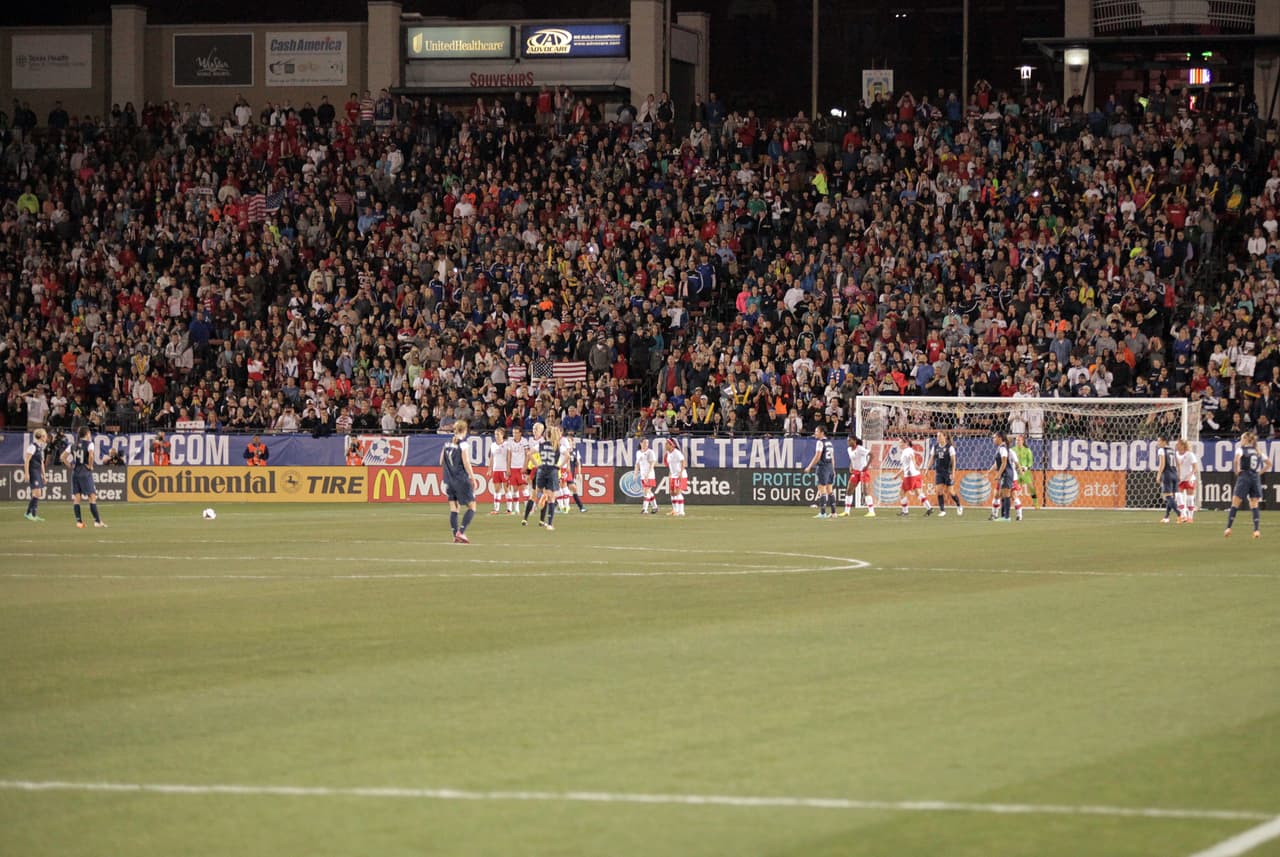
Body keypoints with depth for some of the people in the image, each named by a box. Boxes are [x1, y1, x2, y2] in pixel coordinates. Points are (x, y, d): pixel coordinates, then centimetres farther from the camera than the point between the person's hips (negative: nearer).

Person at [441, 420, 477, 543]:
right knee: (472, 507, 2)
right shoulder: (462, 444, -11)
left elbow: (441, 462, 11)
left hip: (449, 481, 6)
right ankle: (461, 532, -11)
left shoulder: (447, 444, 7)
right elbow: (466, 463, -15)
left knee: (454, 509, 8)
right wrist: (473, 478, -10)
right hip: (462, 480, -6)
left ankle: (456, 536, 5)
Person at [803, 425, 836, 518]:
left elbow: (817, 456, -17)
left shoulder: (820, 442, -12)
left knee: (822, 489, -5)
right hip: (830, 467, 8)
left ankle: (822, 513, -6)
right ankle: (833, 512, 12)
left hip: (823, 467, -8)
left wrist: (809, 467, -11)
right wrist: (833, 469, 23)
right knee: (830, 490, 12)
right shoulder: (829, 442, 13)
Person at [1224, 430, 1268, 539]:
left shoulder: (1241, 449, 0)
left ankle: (1228, 527, -6)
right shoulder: (1258, 451, 16)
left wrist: (1236, 471, -10)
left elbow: (1237, 458, -23)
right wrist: (1260, 472, 13)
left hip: (1244, 476, -4)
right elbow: (1269, 464, 18)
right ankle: (1257, 529, -5)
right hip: (1256, 477, 4)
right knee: (1254, 505, 6)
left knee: (1235, 503, 0)